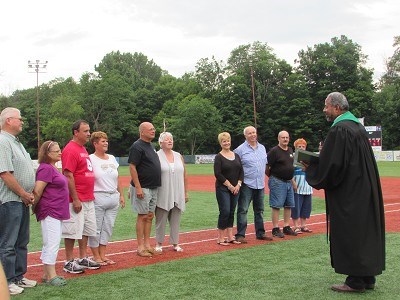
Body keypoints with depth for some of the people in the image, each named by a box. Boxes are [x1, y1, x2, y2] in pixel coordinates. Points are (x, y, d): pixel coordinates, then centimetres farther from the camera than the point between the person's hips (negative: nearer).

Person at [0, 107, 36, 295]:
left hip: (23, 201, 10)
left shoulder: (16, 142, 17)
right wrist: (24, 194, -14)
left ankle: (18, 276, 26)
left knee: (21, 242, 16)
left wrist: (29, 194, 9)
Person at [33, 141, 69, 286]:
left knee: (52, 244, 15)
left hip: (57, 212, 10)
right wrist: (34, 208, -8)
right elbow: (37, 191, -19)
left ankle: (47, 274, 23)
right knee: (52, 244, -6)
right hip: (49, 212, -10)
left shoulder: (54, 168, 15)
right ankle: (51, 276, 1)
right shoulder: (46, 168, -15)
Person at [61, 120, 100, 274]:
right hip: (77, 200, -10)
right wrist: (75, 199, -21)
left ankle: (83, 258, 26)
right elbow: (68, 176, -20)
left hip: (88, 199, 10)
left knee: (86, 229, 16)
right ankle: (69, 262, 9)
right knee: (73, 231, -1)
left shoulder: (83, 149, 15)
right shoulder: (71, 150, -15)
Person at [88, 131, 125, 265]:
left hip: (113, 197, 7)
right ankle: (96, 256, 11)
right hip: (98, 198, -6)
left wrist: (121, 194, 16)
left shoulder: (112, 158, 14)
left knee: (108, 228, 10)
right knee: (96, 228, 0)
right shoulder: (90, 159, -6)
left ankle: (102, 255, 19)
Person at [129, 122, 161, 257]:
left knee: (150, 216, 10)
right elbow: (132, 167, -17)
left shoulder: (151, 146, 15)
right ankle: (140, 247, 3)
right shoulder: (137, 146, -12)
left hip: (154, 188, 9)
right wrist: (138, 187, -22)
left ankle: (147, 245, 17)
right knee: (142, 216, -4)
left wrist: (156, 185, 17)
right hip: (143, 188, -8)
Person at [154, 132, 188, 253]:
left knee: (175, 220, 9)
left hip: (178, 196, 4)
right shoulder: (157, 156, -4)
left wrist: (185, 193, 12)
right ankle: (159, 243, 15)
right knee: (161, 220, 4)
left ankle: (175, 243, 18)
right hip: (163, 196, -4)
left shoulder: (179, 156, 11)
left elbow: (184, 176, 14)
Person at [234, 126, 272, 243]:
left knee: (259, 210, 13)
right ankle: (240, 235, -3)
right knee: (243, 210, -6)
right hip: (247, 184, -6)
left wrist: (263, 176, 16)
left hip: (260, 184, 6)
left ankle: (260, 233, 23)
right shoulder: (240, 149, -6)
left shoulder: (262, 148, 13)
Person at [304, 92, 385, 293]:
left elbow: (331, 164, -20)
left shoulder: (339, 130, -17)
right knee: (365, 231, 12)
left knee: (349, 233, -2)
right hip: (365, 190, 9)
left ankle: (356, 281, 4)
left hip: (347, 193, -9)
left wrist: (309, 169, -4)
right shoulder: (358, 127, 13)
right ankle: (368, 277, 20)